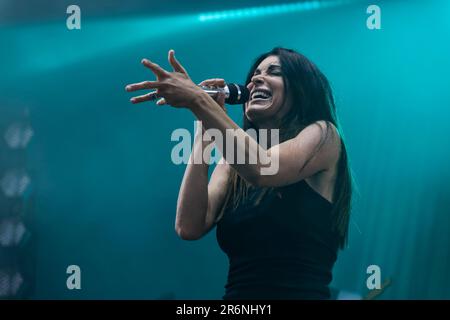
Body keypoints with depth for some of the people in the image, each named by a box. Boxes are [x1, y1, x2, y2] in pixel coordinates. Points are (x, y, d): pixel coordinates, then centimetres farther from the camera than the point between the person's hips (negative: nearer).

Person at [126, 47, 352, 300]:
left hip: (300, 291, -3)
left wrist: (198, 100, -19)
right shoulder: (232, 162, 12)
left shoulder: (322, 134, 2)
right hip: (236, 292, 3)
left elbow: (263, 169, -17)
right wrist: (206, 127, 0)